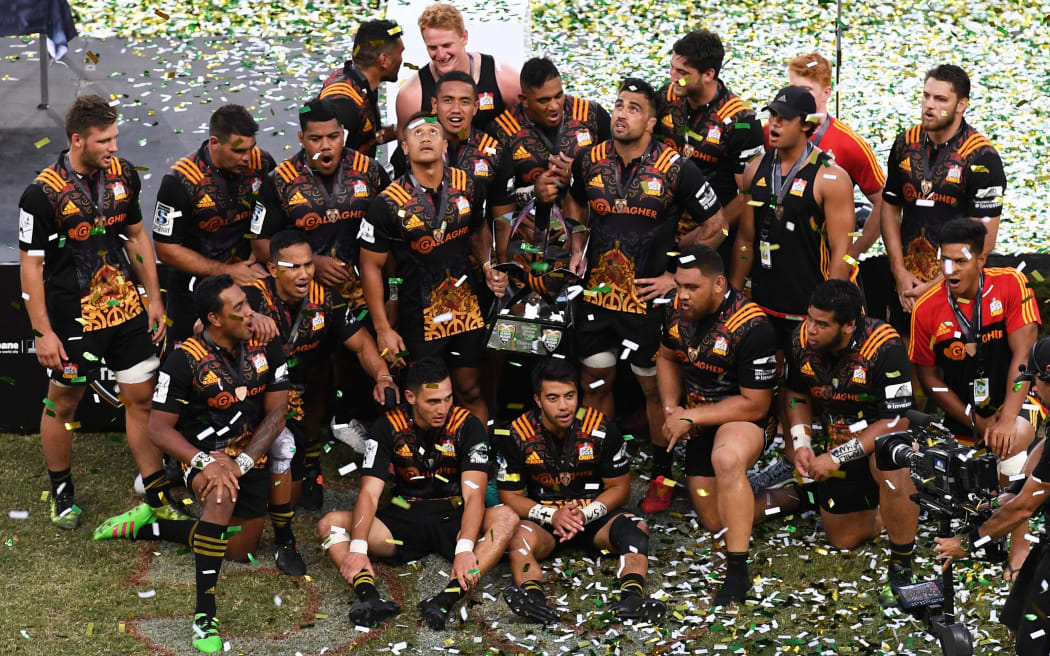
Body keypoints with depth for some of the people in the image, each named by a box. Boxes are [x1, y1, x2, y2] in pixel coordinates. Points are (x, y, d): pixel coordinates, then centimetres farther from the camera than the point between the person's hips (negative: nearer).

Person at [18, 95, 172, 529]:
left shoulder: (123, 174, -1)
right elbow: (30, 265, -12)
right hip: (73, 317, -5)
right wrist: (43, 332, -13)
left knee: (141, 397, 7)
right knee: (63, 403, 10)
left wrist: (154, 299, 10)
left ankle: (158, 497, 16)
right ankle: (61, 492, 30)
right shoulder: (43, 193, -17)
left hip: (127, 309, 5)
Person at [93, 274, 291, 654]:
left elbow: (276, 412, -9)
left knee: (239, 552, 12)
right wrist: (205, 462, -32)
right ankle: (204, 614, -34)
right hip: (202, 455, -5)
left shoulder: (265, 346, -9)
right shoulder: (185, 360, -19)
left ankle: (146, 527, 27)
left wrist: (240, 463, -22)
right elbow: (159, 428, -16)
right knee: (221, 494, -40)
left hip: (250, 458, 5)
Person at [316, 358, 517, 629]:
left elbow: (473, 494, -20)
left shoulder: (468, 426, -11)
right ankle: (370, 597, -44)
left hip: (454, 519, -2)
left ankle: (447, 598, -50)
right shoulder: (388, 427, -6)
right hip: (404, 519, 2)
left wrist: (465, 549, -38)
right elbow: (369, 493, -13)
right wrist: (358, 549, -30)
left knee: (507, 517, -32)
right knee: (330, 524, -19)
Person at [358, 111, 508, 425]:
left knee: (470, 390, 12)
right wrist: (383, 330, -9)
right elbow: (371, 266, -8)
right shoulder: (389, 203, -14)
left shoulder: (467, 186, -4)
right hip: (418, 317, -3)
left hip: (467, 309, 3)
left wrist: (488, 265, -5)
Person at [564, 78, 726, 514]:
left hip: (648, 297, -4)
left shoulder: (675, 169, -11)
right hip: (597, 293, 4)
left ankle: (661, 477, 20)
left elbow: (715, 224, -3)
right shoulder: (590, 161, 1)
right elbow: (576, 205, 22)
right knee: (596, 383, 12)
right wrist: (577, 250, 8)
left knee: (655, 386, 6)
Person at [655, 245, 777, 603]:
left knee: (727, 459, -42)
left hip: (745, 417, -7)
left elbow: (755, 404, -22)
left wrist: (690, 417, -21)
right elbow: (667, 358, 16)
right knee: (714, 523, 11)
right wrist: (672, 408, -1)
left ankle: (737, 572, -38)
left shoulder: (751, 328, -26)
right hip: (699, 421, 8)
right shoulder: (678, 308, -5)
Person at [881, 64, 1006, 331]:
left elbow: (984, 239, -13)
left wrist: (935, 286, -14)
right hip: (906, 285, 5)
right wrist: (900, 272, 1)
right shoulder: (905, 143, 4)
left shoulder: (981, 157, -12)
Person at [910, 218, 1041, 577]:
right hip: (964, 408, 3)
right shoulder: (926, 308, -11)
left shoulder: (1010, 284, -15)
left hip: (1015, 397, -3)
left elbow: (1023, 353, -20)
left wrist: (1008, 417, -30)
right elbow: (927, 376, -3)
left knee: (1012, 438, -35)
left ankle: (1020, 545, -21)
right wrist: (976, 421, -12)